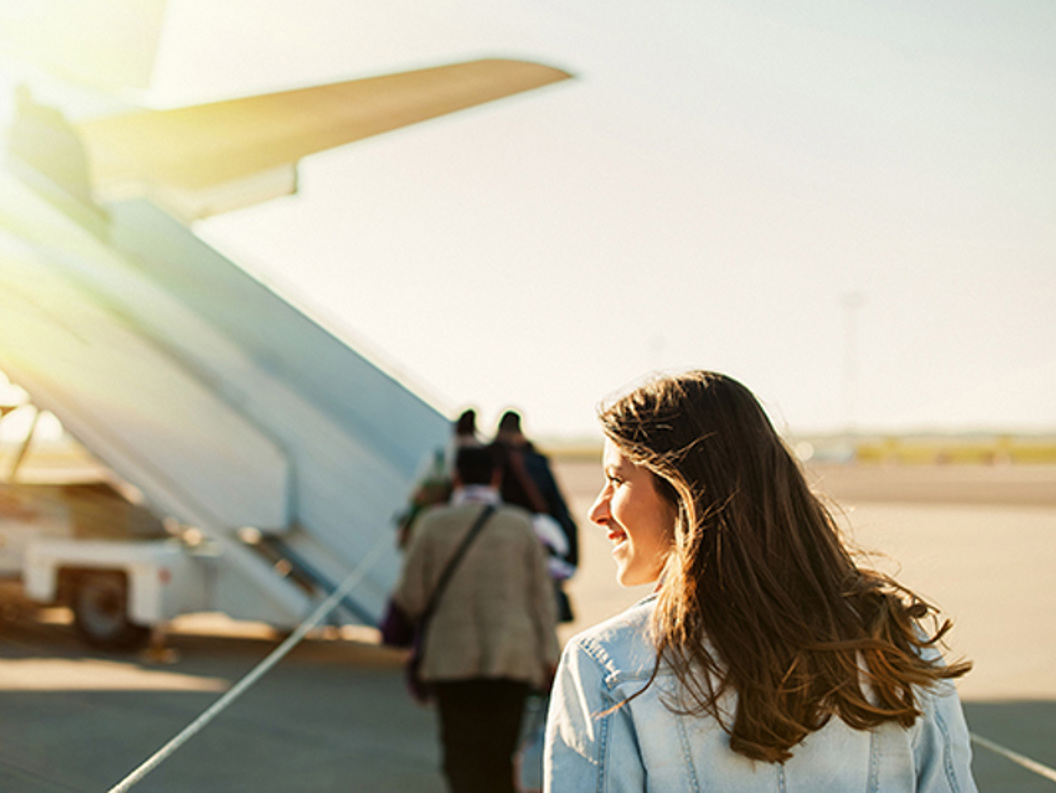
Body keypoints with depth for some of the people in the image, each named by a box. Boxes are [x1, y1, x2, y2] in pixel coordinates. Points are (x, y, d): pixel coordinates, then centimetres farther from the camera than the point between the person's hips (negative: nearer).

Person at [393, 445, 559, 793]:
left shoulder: (433, 523, -1)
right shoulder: (520, 525, 2)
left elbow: (411, 598, 0)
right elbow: (541, 596, 4)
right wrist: (549, 656, 10)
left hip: (452, 659, -1)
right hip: (512, 659, 1)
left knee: (462, 755, 2)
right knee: (501, 757, 11)